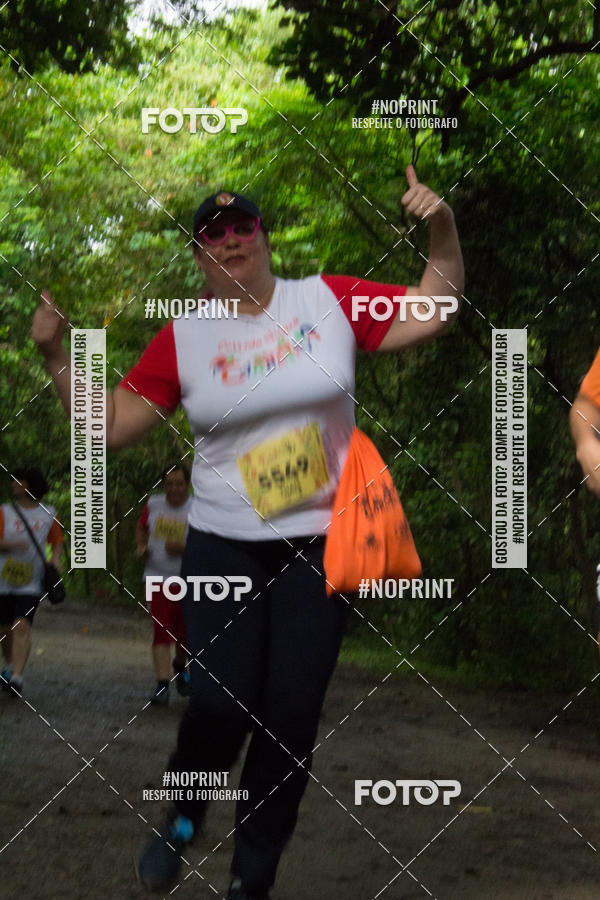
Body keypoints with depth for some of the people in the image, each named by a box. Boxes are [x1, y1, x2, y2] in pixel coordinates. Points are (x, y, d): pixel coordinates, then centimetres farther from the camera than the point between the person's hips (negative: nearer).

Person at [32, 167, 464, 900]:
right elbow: (112, 423, 3)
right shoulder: (183, 338, 1)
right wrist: (56, 358, -7)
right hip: (224, 547, -1)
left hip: (320, 545, 1)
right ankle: (183, 815, 18)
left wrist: (442, 229, -10)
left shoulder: (330, 301, 1)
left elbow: (435, 313, 4)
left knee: (292, 716, 0)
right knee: (220, 702, -16)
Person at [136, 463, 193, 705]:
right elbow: (141, 528, 22)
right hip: (158, 577, 1)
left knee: (184, 633, 10)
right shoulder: (153, 505, 3)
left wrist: (183, 548, -24)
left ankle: (180, 665, 43)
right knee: (161, 631, -11)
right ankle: (162, 685, -13)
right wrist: (141, 546, 3)